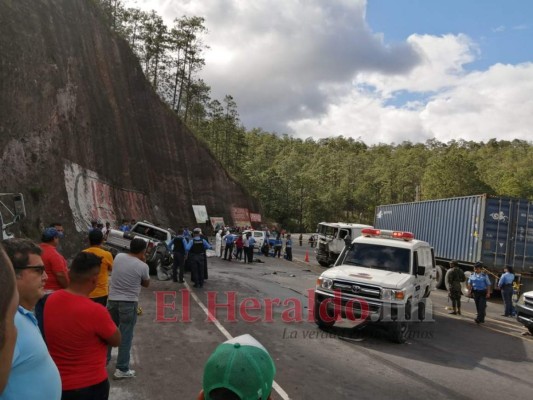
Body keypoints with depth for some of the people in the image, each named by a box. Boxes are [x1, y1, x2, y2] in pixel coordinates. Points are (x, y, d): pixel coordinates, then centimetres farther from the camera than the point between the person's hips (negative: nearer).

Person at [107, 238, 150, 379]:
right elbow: (146, 284, 5)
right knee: (125, 336, 4)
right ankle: (122, 369, 11)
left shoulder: (118, 257, -1)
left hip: (112, 299, 5)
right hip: (129, 303, -5)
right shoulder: (142, 266, -13)